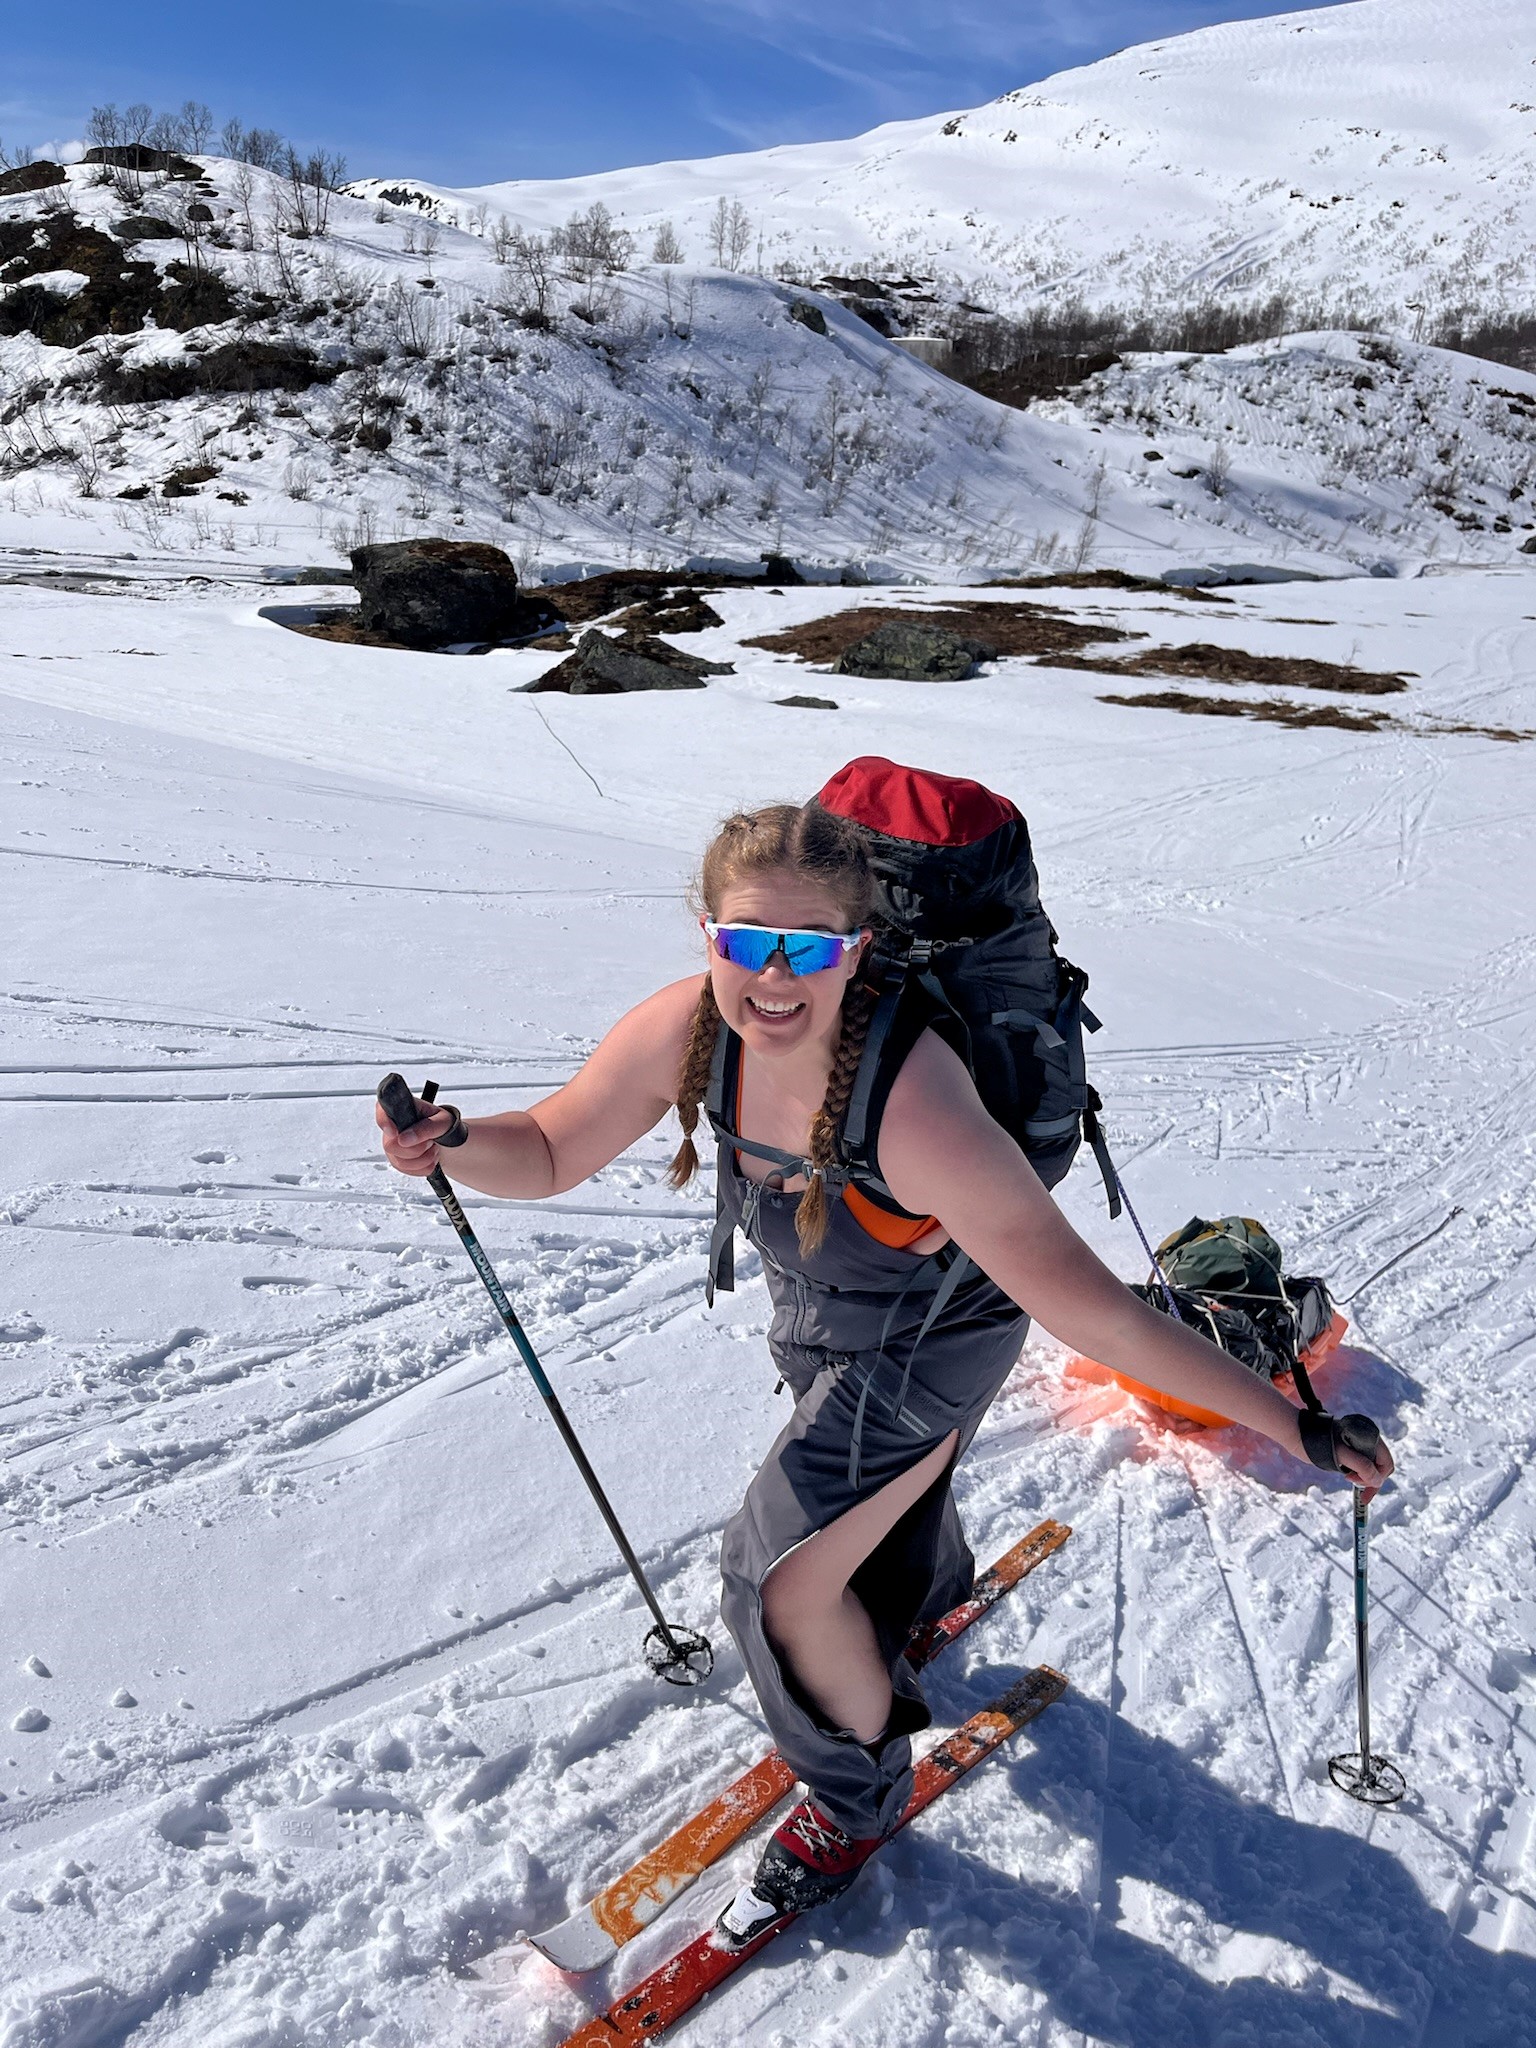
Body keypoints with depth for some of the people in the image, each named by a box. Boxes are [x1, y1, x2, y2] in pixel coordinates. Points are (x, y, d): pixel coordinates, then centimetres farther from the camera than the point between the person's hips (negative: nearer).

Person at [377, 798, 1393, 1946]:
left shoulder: (911, 1108, -44)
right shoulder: (686, 1030, -27)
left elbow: (1084, 1305, -40)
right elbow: (549, 1154, -14)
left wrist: (1298, 1429, -39)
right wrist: (453, 1141, -34)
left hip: (929, 1340, -6)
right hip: (817, 1322, 6)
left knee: (783, 1581, -3)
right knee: (884, 1485, 33)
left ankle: (862, 1796, 30)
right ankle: (924, 1599, 71)